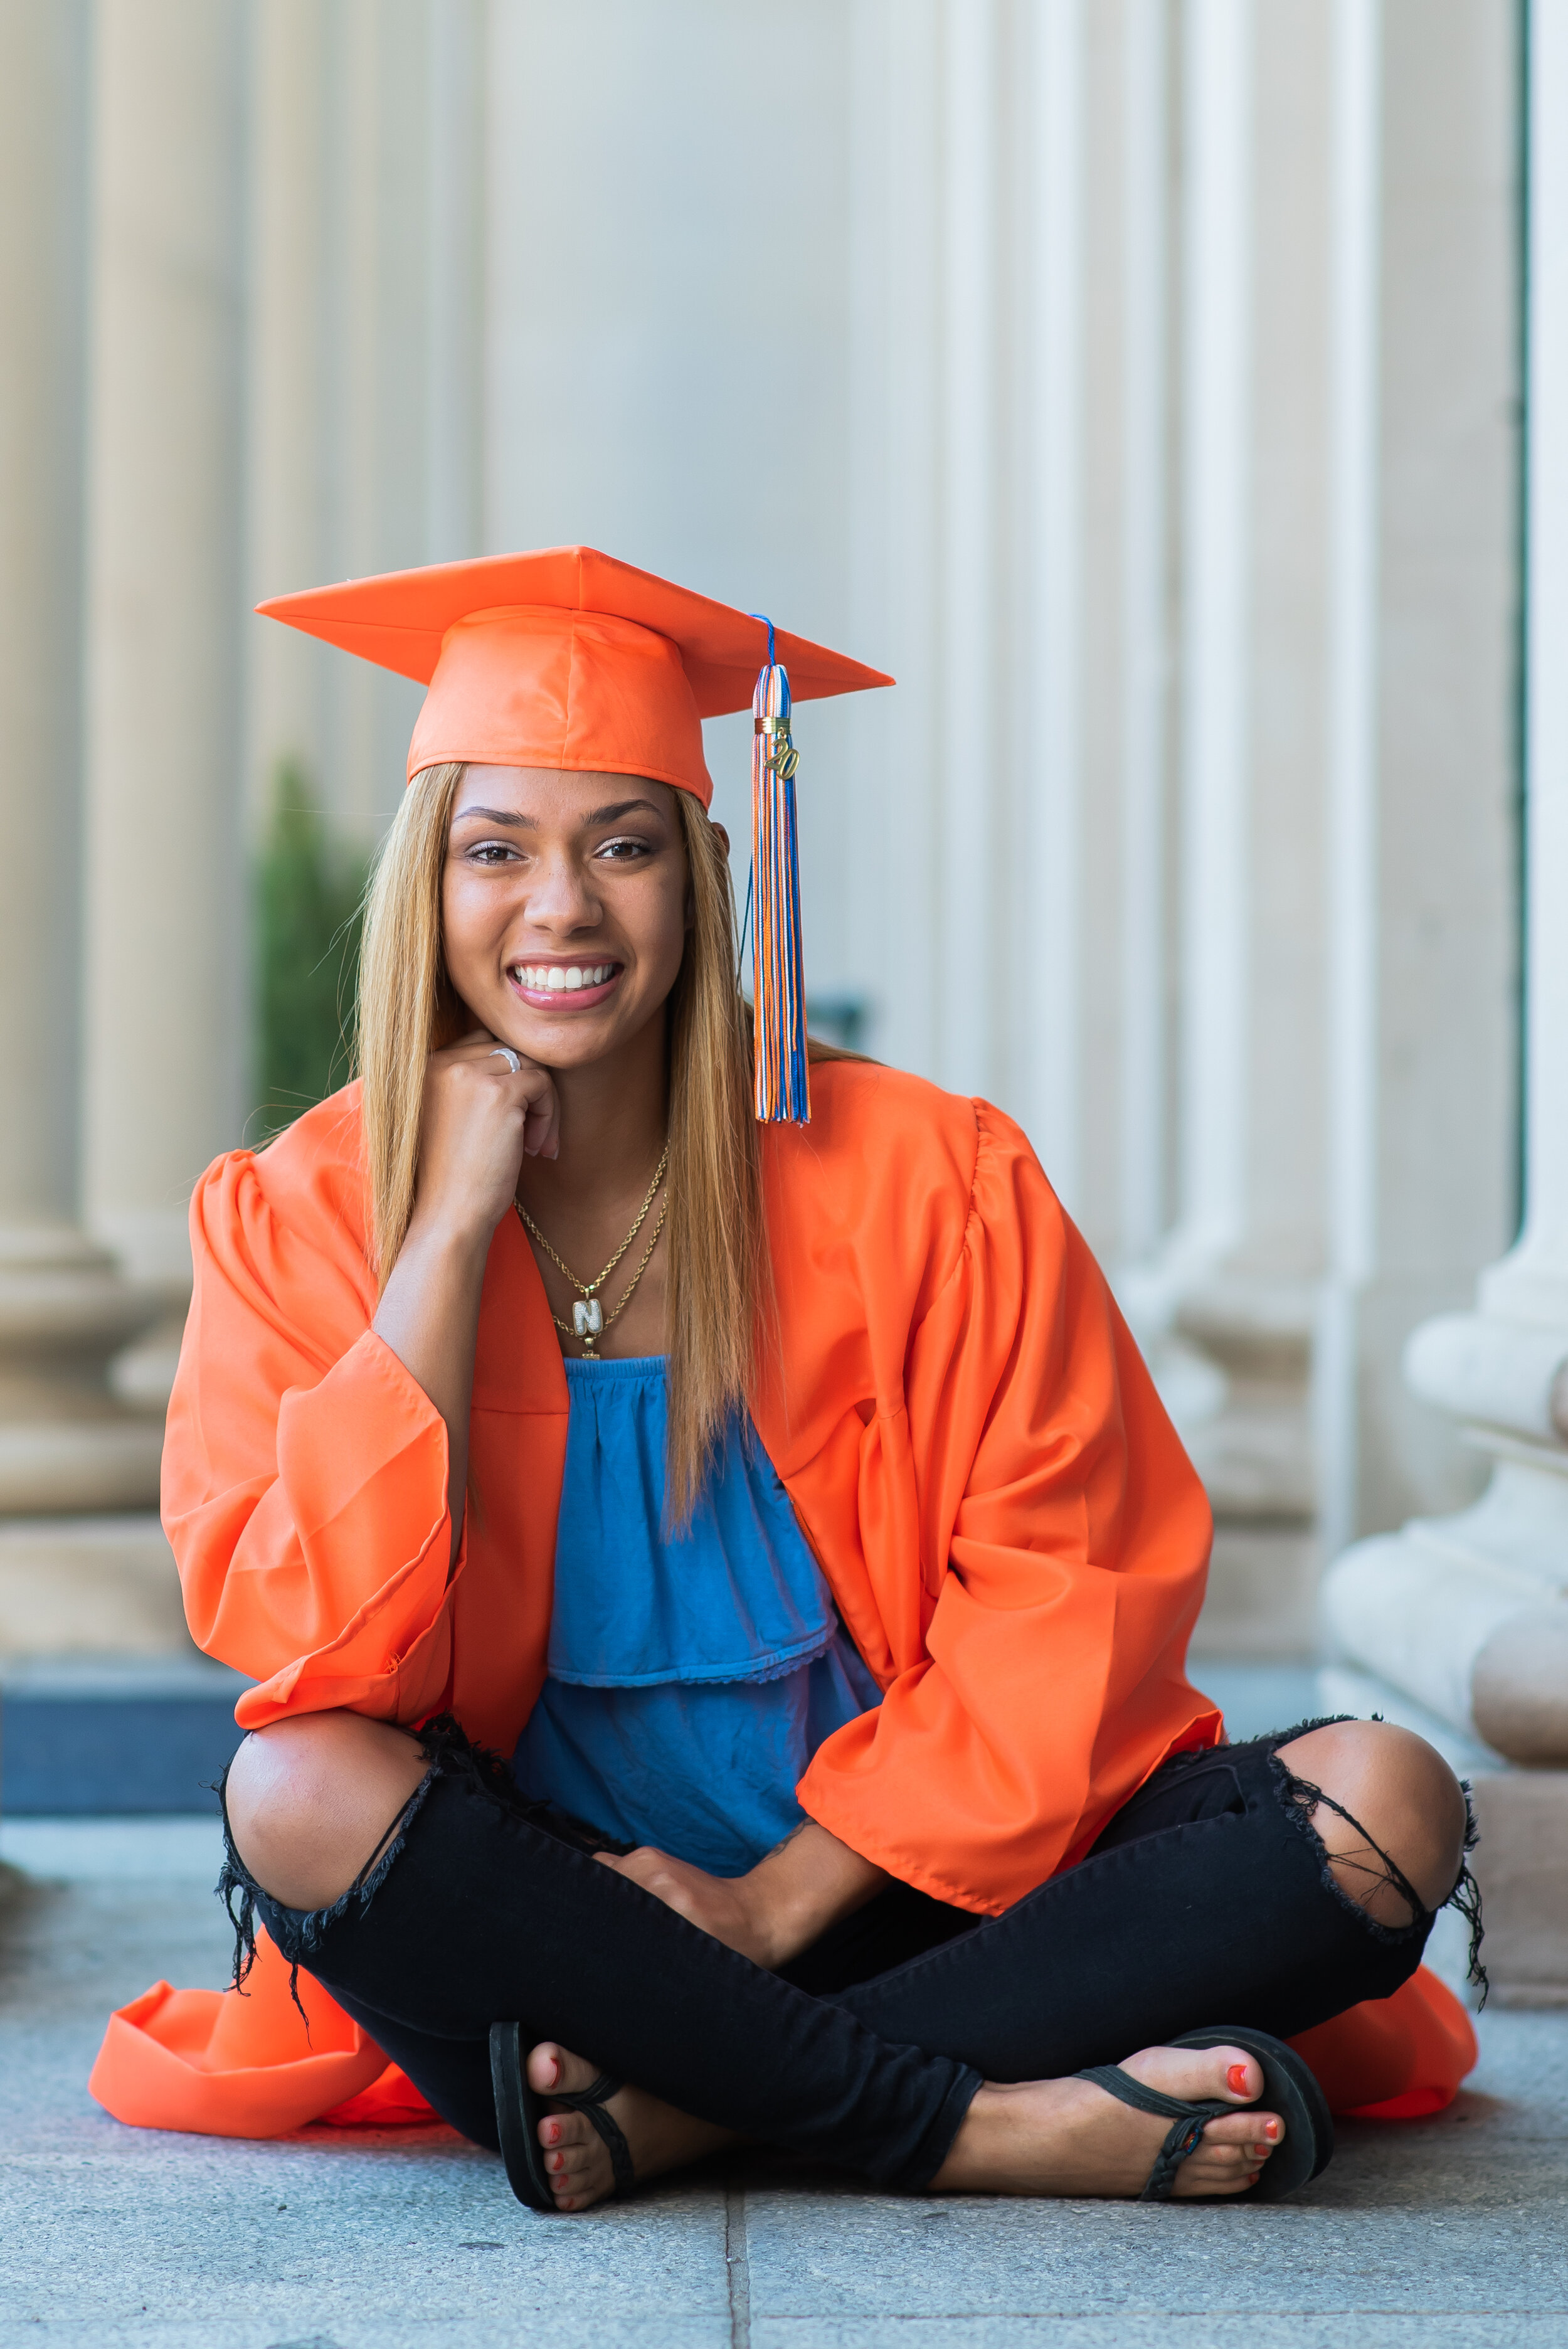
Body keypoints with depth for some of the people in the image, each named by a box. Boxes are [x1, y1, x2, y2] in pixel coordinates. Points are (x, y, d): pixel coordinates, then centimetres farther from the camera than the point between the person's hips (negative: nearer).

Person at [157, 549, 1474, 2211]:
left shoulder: (915, 1179, -6)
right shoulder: (296, 1220, -4)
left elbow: (1072, 1590, -5)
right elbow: (310, 1652, -16)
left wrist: (788, 1893, -14)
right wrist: (452, 1227, -18)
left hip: (896, 1880, 1)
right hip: (555, 1913, 0)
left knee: (1386, 1803, -22)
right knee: (295, 1796, -32)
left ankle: (683, 2109, -23)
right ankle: (984, 2127, -24)